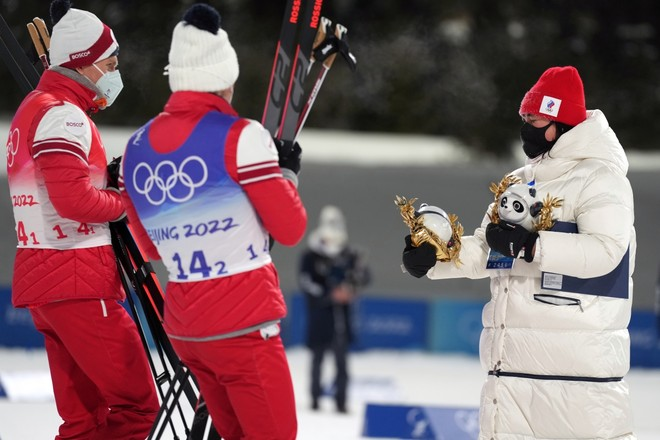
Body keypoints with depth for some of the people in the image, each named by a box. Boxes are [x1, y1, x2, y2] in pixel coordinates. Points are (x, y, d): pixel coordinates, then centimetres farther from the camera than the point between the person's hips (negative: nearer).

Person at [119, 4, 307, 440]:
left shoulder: (137, 147, 7)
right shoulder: (241, 137, -12)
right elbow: (290, 229, -6)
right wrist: (287, 172, 10)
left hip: (183, 326, 7)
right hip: (243, 324, -7)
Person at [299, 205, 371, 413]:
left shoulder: (349, 255, 4)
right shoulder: (311, 257, -4)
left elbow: (365, 277, 1)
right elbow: (305, 283, -12)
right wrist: (330, 295, -22)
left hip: (341, 316, 2)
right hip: (319, 317, -2)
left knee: (341, 358, -1)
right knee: (318, 356, 8)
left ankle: (341, 399, 2)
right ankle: (315, 396, 20)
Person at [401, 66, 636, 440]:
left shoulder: (600, 179, -8)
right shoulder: (520, 181, 20)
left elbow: (606, 251, -21)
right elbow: (485, 251, 20)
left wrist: (531, 245, -26)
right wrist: (433, 257, 4)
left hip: (579, 354, -9)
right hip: (517, 350, 9)